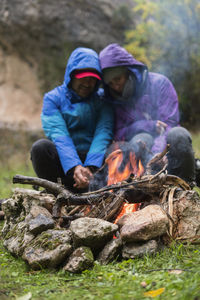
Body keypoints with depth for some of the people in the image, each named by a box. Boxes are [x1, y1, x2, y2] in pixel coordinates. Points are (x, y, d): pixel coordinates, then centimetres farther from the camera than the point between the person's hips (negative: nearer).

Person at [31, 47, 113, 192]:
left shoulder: (102, 99, 9)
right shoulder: (53, 98, 4)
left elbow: (103, 132, -8)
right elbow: (58, 134, -12)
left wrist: (91, 167, -27)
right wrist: (74, 167, -31)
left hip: (94, 159, 1)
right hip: (64, 161, -1)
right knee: (41, 147, -31)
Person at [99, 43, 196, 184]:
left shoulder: (159, 83, -4)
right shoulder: (113, 99, 6)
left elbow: (169, 125, -12)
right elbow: (118, 134, 0)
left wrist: (154, 158, -29)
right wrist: (147, 126, -18)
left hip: (164, 145, -1)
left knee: (178, 134, -34)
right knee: (142, 139, -32)